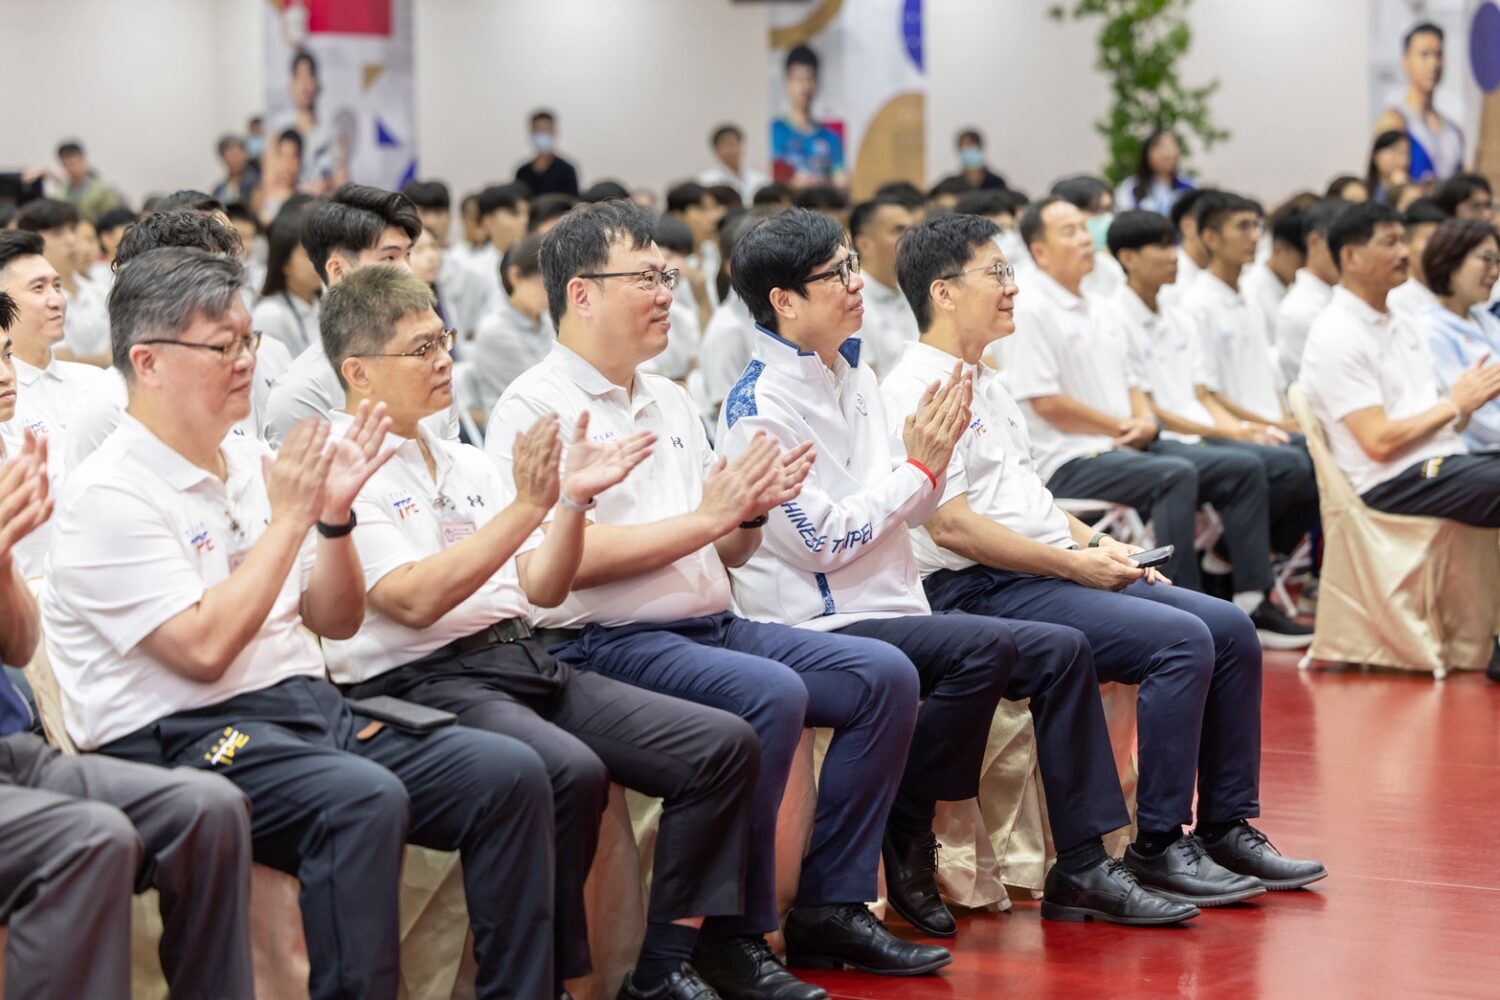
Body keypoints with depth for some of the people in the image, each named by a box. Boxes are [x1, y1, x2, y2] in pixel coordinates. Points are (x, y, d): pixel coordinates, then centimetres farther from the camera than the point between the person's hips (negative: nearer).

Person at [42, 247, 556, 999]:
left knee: (510, 773, -11)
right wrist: (288, 519, -12)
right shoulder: (110, 494, -9)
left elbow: (337, 622, 17)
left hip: (309, 708, 8)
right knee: (364, 798, -36)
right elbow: (205, 647, -18)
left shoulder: (252, 464, 14)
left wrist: (335, 517, -1)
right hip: (183, 736, -8)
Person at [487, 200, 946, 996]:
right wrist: (705, 517, -15)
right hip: (605, 642, -9)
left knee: (885, 675, -1)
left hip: (712, 625, 9)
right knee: (771, 694, -31)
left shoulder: (669, 400, 18)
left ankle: (829, 905, 4)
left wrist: (752, 510, -3)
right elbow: (569, 558, -19)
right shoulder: (536, 407, -8)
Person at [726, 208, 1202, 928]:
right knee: (984, 647, -29)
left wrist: (936, 455, -3)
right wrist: (918, 466, -12)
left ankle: (1081, 868, 2)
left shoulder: (854, 377, 13)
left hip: (894, 610, 9)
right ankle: (904, 842, -13)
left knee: (1062, 650, -2)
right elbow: (825, 541, -17)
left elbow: (910, 512, 16)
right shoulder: (759, 408, -12)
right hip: (818, 628, -9)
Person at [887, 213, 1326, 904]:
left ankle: (1228, 828, 5)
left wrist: (1096, 544, 9)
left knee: (1230, 629, 0)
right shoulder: (918, 391, -11)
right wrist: (1075, 564, -15)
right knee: (1182, 640, -23)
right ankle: (1157, 847, -16)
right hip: (979, 590, -10)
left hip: (1050, 573, 10)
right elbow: (951, 524, -19)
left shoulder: (984, 382, 21)